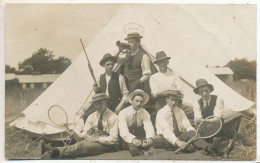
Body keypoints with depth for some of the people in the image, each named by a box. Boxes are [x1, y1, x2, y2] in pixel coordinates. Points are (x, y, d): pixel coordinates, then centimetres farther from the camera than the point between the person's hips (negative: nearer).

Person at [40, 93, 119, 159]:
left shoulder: (113, 117, -3)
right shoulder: (92, 116, 16)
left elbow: (113, 139, -10)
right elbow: (84, 133, 11)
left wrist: (97, 139, -18)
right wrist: (87, 136, -12)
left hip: (107, 145, -5)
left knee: (82, 146, -33)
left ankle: (56, 152, -54)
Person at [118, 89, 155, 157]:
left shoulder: (145, 113, 0)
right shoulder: (123, 113, -10)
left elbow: (149, 127, -14)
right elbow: (123, 131, -23)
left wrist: (150, 138, -37)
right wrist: (133, 139, -41)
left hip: (140, 137, 2)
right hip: (128, 138, -2)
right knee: (132, 146, -35)